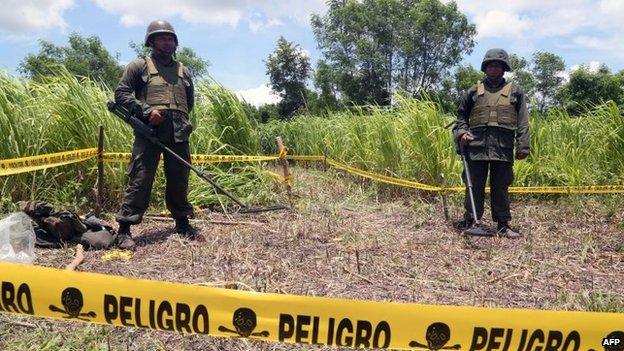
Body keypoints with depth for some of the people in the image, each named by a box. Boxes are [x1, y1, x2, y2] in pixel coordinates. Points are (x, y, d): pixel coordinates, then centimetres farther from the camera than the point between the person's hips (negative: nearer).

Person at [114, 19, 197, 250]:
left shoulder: (183, 71, 21)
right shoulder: (139, 66, 8)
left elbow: (190, 101, 28)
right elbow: (121, 93, 0)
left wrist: (179, 117, 14)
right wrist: (146, 111, -12)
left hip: (179, 133, 4)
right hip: (149, 130, -4)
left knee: (180, 179, 10)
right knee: (140, 179, -7)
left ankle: (182, 221, 24)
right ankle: (124, 229, -2)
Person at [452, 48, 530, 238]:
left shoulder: (515, 92, 10)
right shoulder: (473, 91, 12)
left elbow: (523, 122, 6)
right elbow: (461, 116, 15)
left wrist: (523, 146, -2)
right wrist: (461, 132, -4)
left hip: (503, 149, 0)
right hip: (476, 146, 0)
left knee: (501, 188, 7)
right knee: (474, 187, 5)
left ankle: (503, 225, 15)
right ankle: (468, 221, 13)